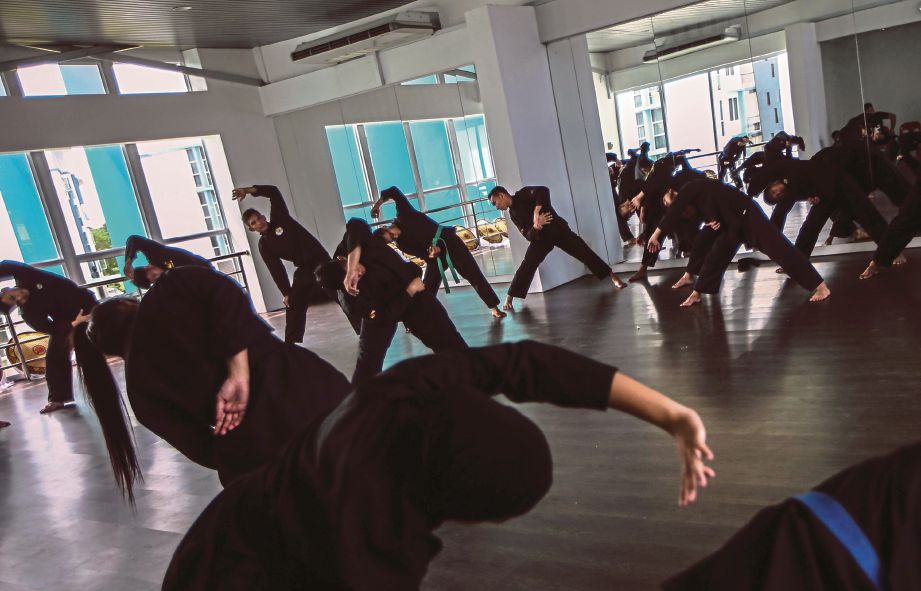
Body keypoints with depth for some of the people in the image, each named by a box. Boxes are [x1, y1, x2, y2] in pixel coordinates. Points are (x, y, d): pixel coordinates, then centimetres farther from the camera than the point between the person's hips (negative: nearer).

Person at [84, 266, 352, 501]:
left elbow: (200, 448, 8)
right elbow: (225, 294, -13)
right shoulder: (171, 290, 9)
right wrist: (238, 374, -12)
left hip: (254, 449, 2)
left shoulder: (140, 385, 13)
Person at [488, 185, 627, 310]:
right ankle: (509, 298, -6)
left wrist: (536, 213, -38)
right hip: (540, 236, 4)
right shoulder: (513, 213, 4)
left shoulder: (524, 194, -13)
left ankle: (613, 277, 8)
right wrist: (535, 227, -28)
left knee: (584, 252, -3)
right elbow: (528, 236, -5)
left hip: (558, 229, -4)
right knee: (527, 265, -9)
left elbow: (543, 191, -33)